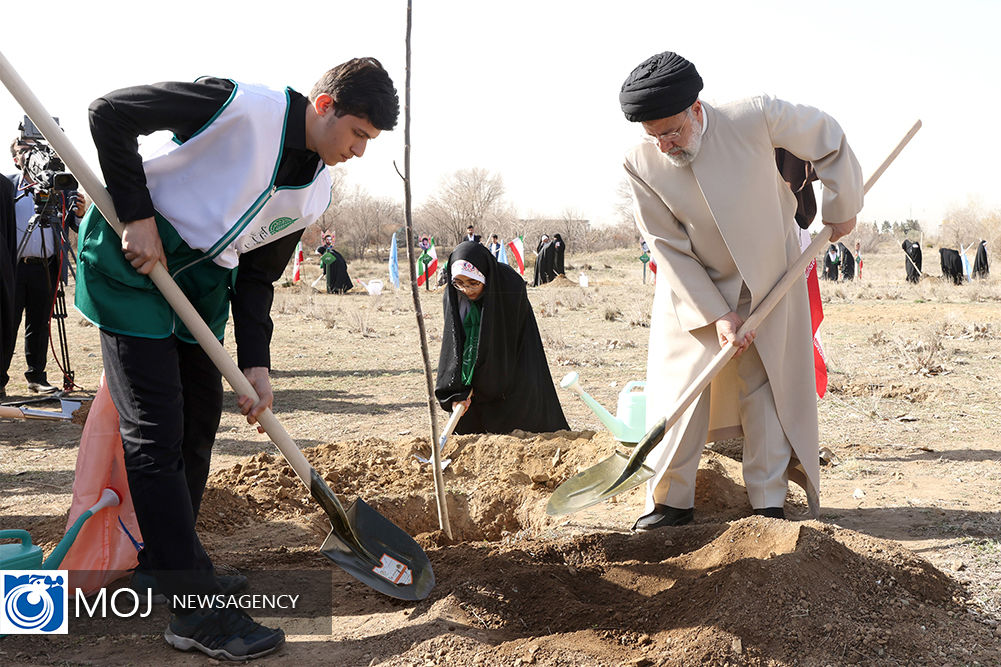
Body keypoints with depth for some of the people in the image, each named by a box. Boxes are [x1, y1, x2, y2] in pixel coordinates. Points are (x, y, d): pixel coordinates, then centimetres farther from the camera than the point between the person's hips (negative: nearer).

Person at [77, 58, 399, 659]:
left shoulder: (317, 192, 2)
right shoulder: (244, 107, -21)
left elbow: (257, 277, 6)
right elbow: (110, 114, -19)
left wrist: (255, 365, -5)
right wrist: (138, 215, -23)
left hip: (204, 276, 9)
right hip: (133, 254, -8)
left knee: (200, 420, 12)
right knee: (156, 429, -11)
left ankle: (170, 566, 29)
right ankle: (199, 610, -10)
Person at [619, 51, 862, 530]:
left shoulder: (754, 118, -24)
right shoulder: (641, 164, -20)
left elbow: (827, 140, -6)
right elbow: (669, 248, -15)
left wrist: (842, 208, 3)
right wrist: (716, 315, -19)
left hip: (769, 279, 0)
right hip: (694, 290, 1)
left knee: (765, 389, 1)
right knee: (679, 387, -3)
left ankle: (768, 504, 11)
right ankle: (670, 500, 10)